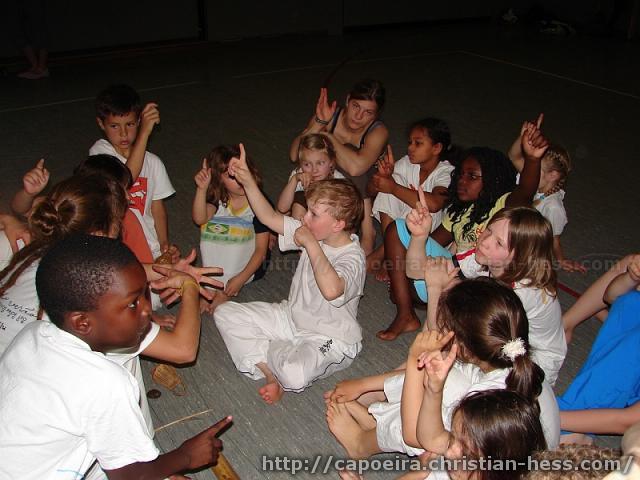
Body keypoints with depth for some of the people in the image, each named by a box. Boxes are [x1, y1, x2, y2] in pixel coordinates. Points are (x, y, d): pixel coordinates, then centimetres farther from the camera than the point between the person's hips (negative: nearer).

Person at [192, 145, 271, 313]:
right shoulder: (217, 200, -4)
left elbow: (261, 250, -14)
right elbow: (199, 218, -26)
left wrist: (241, 279, -20)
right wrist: (201, 188, -40)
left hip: (247, 264, -4)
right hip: (219, 261, 4)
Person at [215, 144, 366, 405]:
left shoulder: (353, 257, -27)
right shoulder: (314, 233, -4)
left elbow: (331, 290, -48)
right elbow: (270, 217, 0)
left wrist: (310, 244, -38)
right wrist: (247, 181, -11)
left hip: (328, 340, -7)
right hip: (292, 318, 8)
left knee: (294, 375, -38)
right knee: (225, 313, -1)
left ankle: (267, 351, 1)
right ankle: (271, 373, -7)